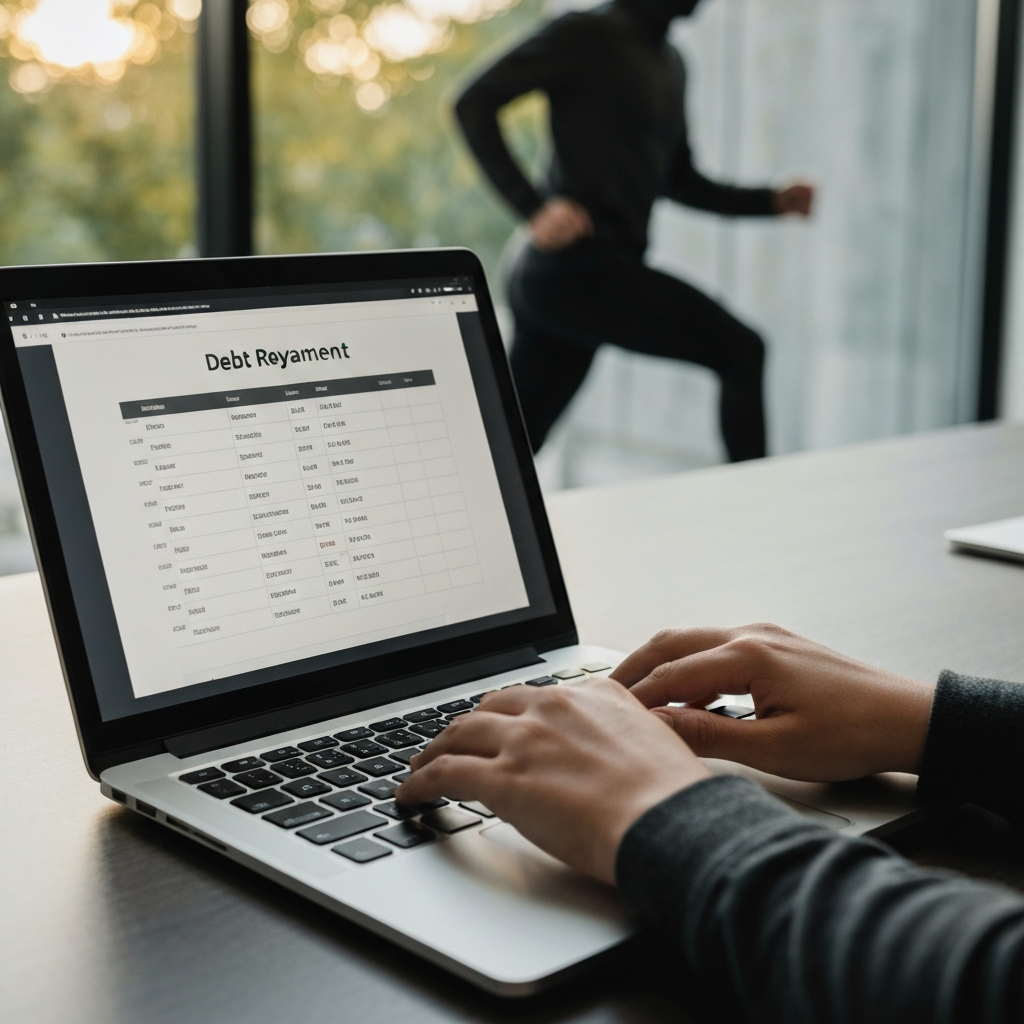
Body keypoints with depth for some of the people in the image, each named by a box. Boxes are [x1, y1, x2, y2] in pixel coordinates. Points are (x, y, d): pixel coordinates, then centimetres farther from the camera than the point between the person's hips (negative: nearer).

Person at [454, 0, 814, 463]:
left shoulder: (670, 63, 21)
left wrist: (771, 201, 16)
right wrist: (532, 207, -20)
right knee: (741, 352, -8)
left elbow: (676, 178, 28)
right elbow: (474, 102, -10)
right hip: (575, 267, -9)